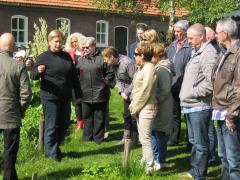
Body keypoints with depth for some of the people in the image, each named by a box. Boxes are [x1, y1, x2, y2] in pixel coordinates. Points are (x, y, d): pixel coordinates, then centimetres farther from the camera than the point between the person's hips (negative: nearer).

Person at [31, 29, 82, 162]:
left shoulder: (67, 56, 9)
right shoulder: (43, 57, -5)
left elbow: (74, 76, 14)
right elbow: (33, 76, -5)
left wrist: (78, 94, 13)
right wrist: (38, 71, -27)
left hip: (65, 97, 5)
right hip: (50, 97, -5)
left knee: (64, 124, 13)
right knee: (52, 125, 1)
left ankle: (56, 146, 32)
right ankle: (51, 152, 16)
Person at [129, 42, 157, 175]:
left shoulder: (149, 69, -16)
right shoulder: (142, 68, 13)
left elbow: (145, 92, -18)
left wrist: (135, 108, -12)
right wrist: (133, 106, 7)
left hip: (146, 109, -9)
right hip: (140, 108, 9)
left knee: (145, 139, -6)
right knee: (143, 138, 17)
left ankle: (149, 168, 0)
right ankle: (144, 162, 28)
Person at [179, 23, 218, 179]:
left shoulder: (209, 53, -14)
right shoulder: (196, 52, 16)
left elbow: (210, 83, -22)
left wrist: (192, 93, -14)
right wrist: (185, 97, 12)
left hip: (199, 107, -10)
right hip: (190, 106, 10)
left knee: (200, 144, 0)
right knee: (194, 141, 19)